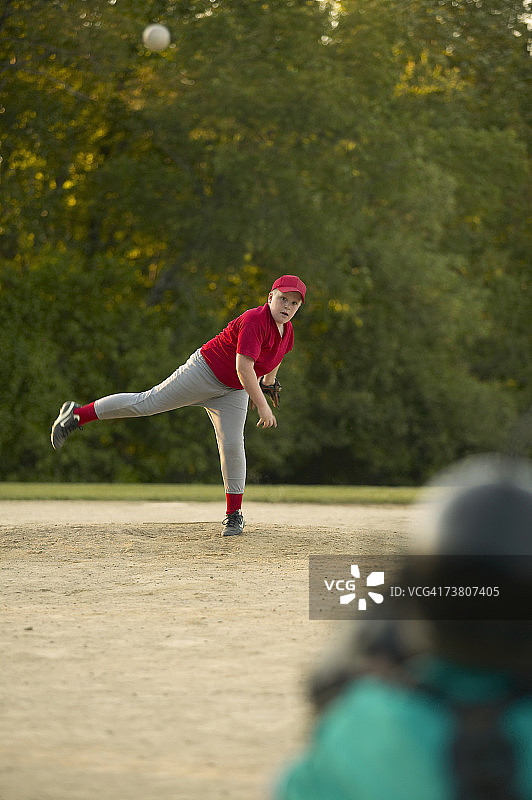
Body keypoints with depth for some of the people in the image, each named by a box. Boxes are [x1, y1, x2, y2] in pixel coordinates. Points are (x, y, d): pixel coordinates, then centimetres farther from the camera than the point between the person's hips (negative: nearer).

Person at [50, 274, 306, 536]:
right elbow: (243, 369, -36)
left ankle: (234, 514, 4)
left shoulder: (286, 329, -2)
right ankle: (77, 414, 4)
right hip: (204, 373, -6)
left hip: (233, 392, 6)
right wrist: (262, 406, -38)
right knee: (145, 403, -6)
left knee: (232, 445, -6)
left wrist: (270, 381, 34)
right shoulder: (254, 321, -28)